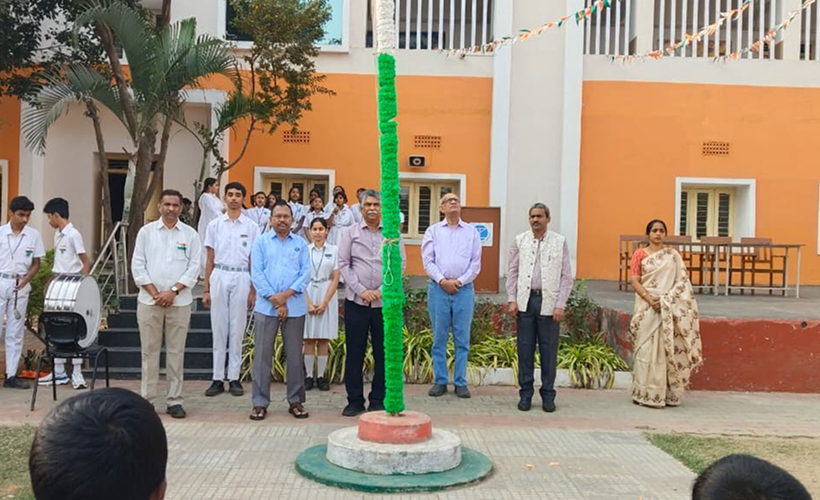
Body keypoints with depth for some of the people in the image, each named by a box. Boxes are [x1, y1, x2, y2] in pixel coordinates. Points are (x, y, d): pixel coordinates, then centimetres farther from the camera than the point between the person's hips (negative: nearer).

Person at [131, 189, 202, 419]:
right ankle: (146, 399, 11)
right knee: (149, 350, 4)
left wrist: (173, 291, -10)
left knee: (176, 351, 3)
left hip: (179, 302, 0)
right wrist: (155, 293, -6)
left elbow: (194, 267, 0)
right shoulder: (146, 232, 6)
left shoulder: (190, 234, 5)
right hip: (149, 301, 0)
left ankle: (174, 400, 9)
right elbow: (137, 266, 2)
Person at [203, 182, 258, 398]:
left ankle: (234, 377, 11)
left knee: (237, 329, 4)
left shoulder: (251, 227, 3)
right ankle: (218, 378, 9)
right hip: (219, 276, 1)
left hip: (241, 278, -1)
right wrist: (206, 289, 3)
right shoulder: (215, 225, 6)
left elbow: (254, 261, 3)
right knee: (218, 328, 4)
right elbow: (210, 259, 7)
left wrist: (253, 290, -1)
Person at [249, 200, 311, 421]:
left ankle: (296, 401, 15)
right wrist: (274, 299, -10)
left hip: (295, 307, 1)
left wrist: (286, 295, -12)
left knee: (295, 355, 6)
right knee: (262, 354, 0)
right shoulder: (261, 241, 7)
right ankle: (260, 402, 8)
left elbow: (306, 272, 2)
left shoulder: (300, 243, 11)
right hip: (266, 306, -1)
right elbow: (256, 273, -1)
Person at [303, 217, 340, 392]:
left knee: (323, 339, 4)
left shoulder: (334, 250, 2)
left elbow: (335, 279, -1)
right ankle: (309, 376, 8)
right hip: (307, 296, 0)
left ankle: (321, 376, 10)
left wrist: (324, 302, -8)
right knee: (309, 339, 3)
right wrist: (308, 303, -8)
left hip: (327, 297, 0)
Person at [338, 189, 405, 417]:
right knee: (354, 352, 3)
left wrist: (381, 290, -8)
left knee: (383, 353, 5)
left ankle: (378, 400, 15)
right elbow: (343, 264, 2)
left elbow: (400, 264, 2)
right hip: (356, 301, 0)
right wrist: (361, 290, -8)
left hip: (385, 302, 0)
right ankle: (354, 400, 14)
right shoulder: (351, 233, 6)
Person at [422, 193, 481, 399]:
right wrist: (442, 281, -10)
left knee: (462, 338, 2)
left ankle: (461, 382, 8)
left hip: (464, 289, 0)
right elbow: (427, 260, 1)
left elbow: (476, 262, 4)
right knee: (439, 337, 3)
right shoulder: (433, 231, 9)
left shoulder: (471, 232, 10)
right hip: (438, 289, 0)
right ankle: (440, 381, 10)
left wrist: (460, 281, -7)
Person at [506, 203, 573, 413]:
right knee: (525, 349, 5)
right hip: (525, 301, 1)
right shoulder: (520, 240, 8)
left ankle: (548, 396, 13)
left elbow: (566, 276, 2)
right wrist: (512, 300, 1)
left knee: (549, 350, 3)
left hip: (548, 302, -1)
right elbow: (512, 271, 9)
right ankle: (525, 394, 14)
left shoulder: (559, 242, 4)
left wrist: (560, 305, -5)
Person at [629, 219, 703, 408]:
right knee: (647, 348, -3)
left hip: (669, 309, 2)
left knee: (668, 349, 3)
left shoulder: (673, 255, 10)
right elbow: (634, 281, -3)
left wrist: (667, 300, -10)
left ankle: (668, 393, 9)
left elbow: (682, 281, 5)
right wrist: (649, 298, -18)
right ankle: (646, 393, 3)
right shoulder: (640, 254, 4)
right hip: (647, 307, -2)